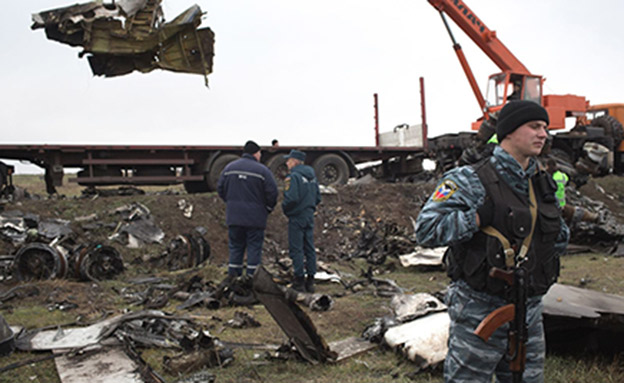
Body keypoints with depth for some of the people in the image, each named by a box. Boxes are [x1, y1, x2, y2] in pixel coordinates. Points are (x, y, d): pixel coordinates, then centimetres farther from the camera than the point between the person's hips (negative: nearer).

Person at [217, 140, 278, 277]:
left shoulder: (229, 168, 6)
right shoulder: (262, 170, -7)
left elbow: (220, 188, 9)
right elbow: (272, 193, -9)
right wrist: (268, 209, 8)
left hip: (234, 215, 4)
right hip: (255, 217, -4)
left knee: (235, 246, 12)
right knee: (254, 246, 4)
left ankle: (233, 275, 13)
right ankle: (252, 276, 5)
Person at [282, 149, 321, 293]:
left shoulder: (293, 177, -15)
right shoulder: (312, 176, 12)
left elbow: (291, 199, -23)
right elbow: (318, 198, 13)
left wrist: (284, 208, -6)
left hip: (297, 217, -8)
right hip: (310, 216, 8)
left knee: (296, 249, -2)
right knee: (309, 248, 11)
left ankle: (299, 282, 0)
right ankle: (310, 281, 16)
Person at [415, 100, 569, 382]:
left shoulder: (542, 184, 10)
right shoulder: (470, 181, -13)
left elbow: (560, 240, 22)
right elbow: (426, 229, -22)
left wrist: (555, 231, 1)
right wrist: (481, 216, -23)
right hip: (479, 312, -7)